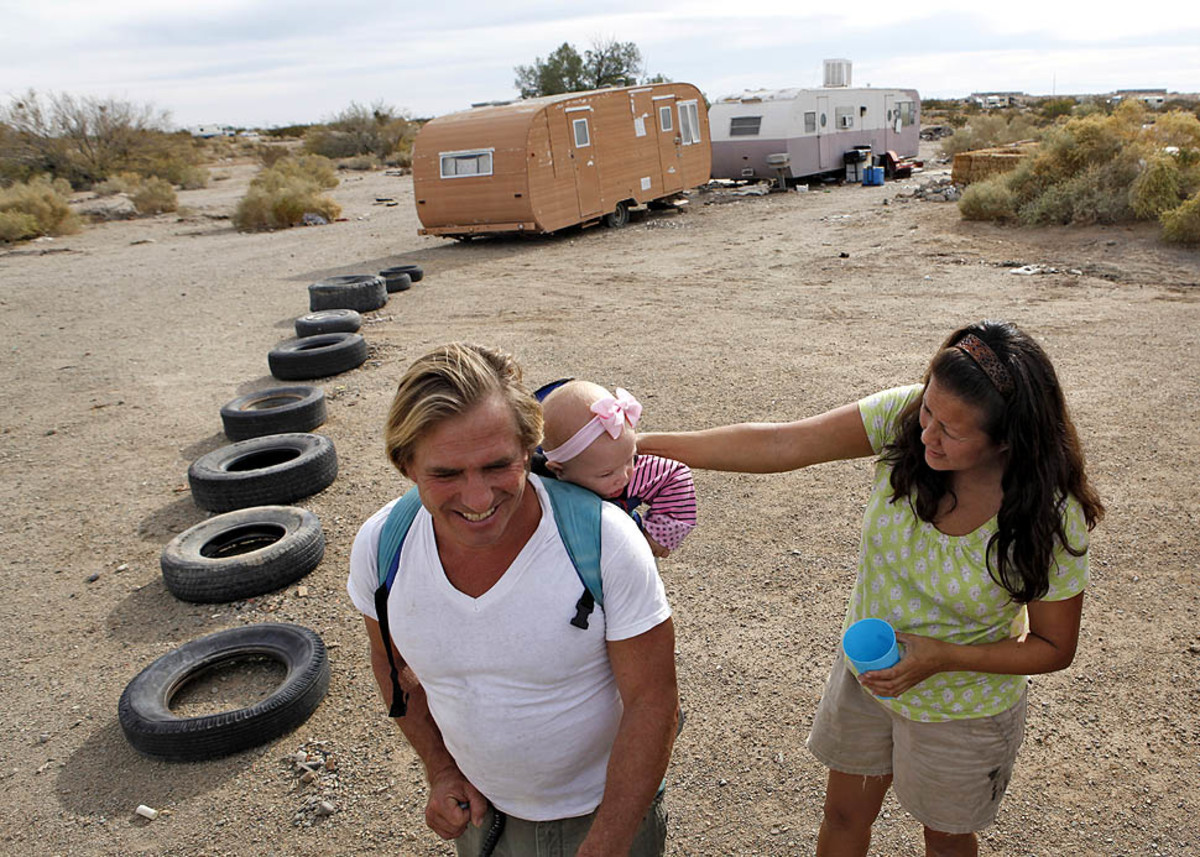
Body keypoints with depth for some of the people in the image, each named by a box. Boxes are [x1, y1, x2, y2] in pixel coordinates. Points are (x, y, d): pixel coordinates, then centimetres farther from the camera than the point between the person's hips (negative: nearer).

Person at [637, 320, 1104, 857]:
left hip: (960, 710, -3)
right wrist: (641, 446, -29)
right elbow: (781, 445, -25)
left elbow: (1054, 647, -14)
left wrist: (944, 657, -29)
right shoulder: (905, 416, -24)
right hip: (864, 673, 3)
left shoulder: (1053, 520, -29)